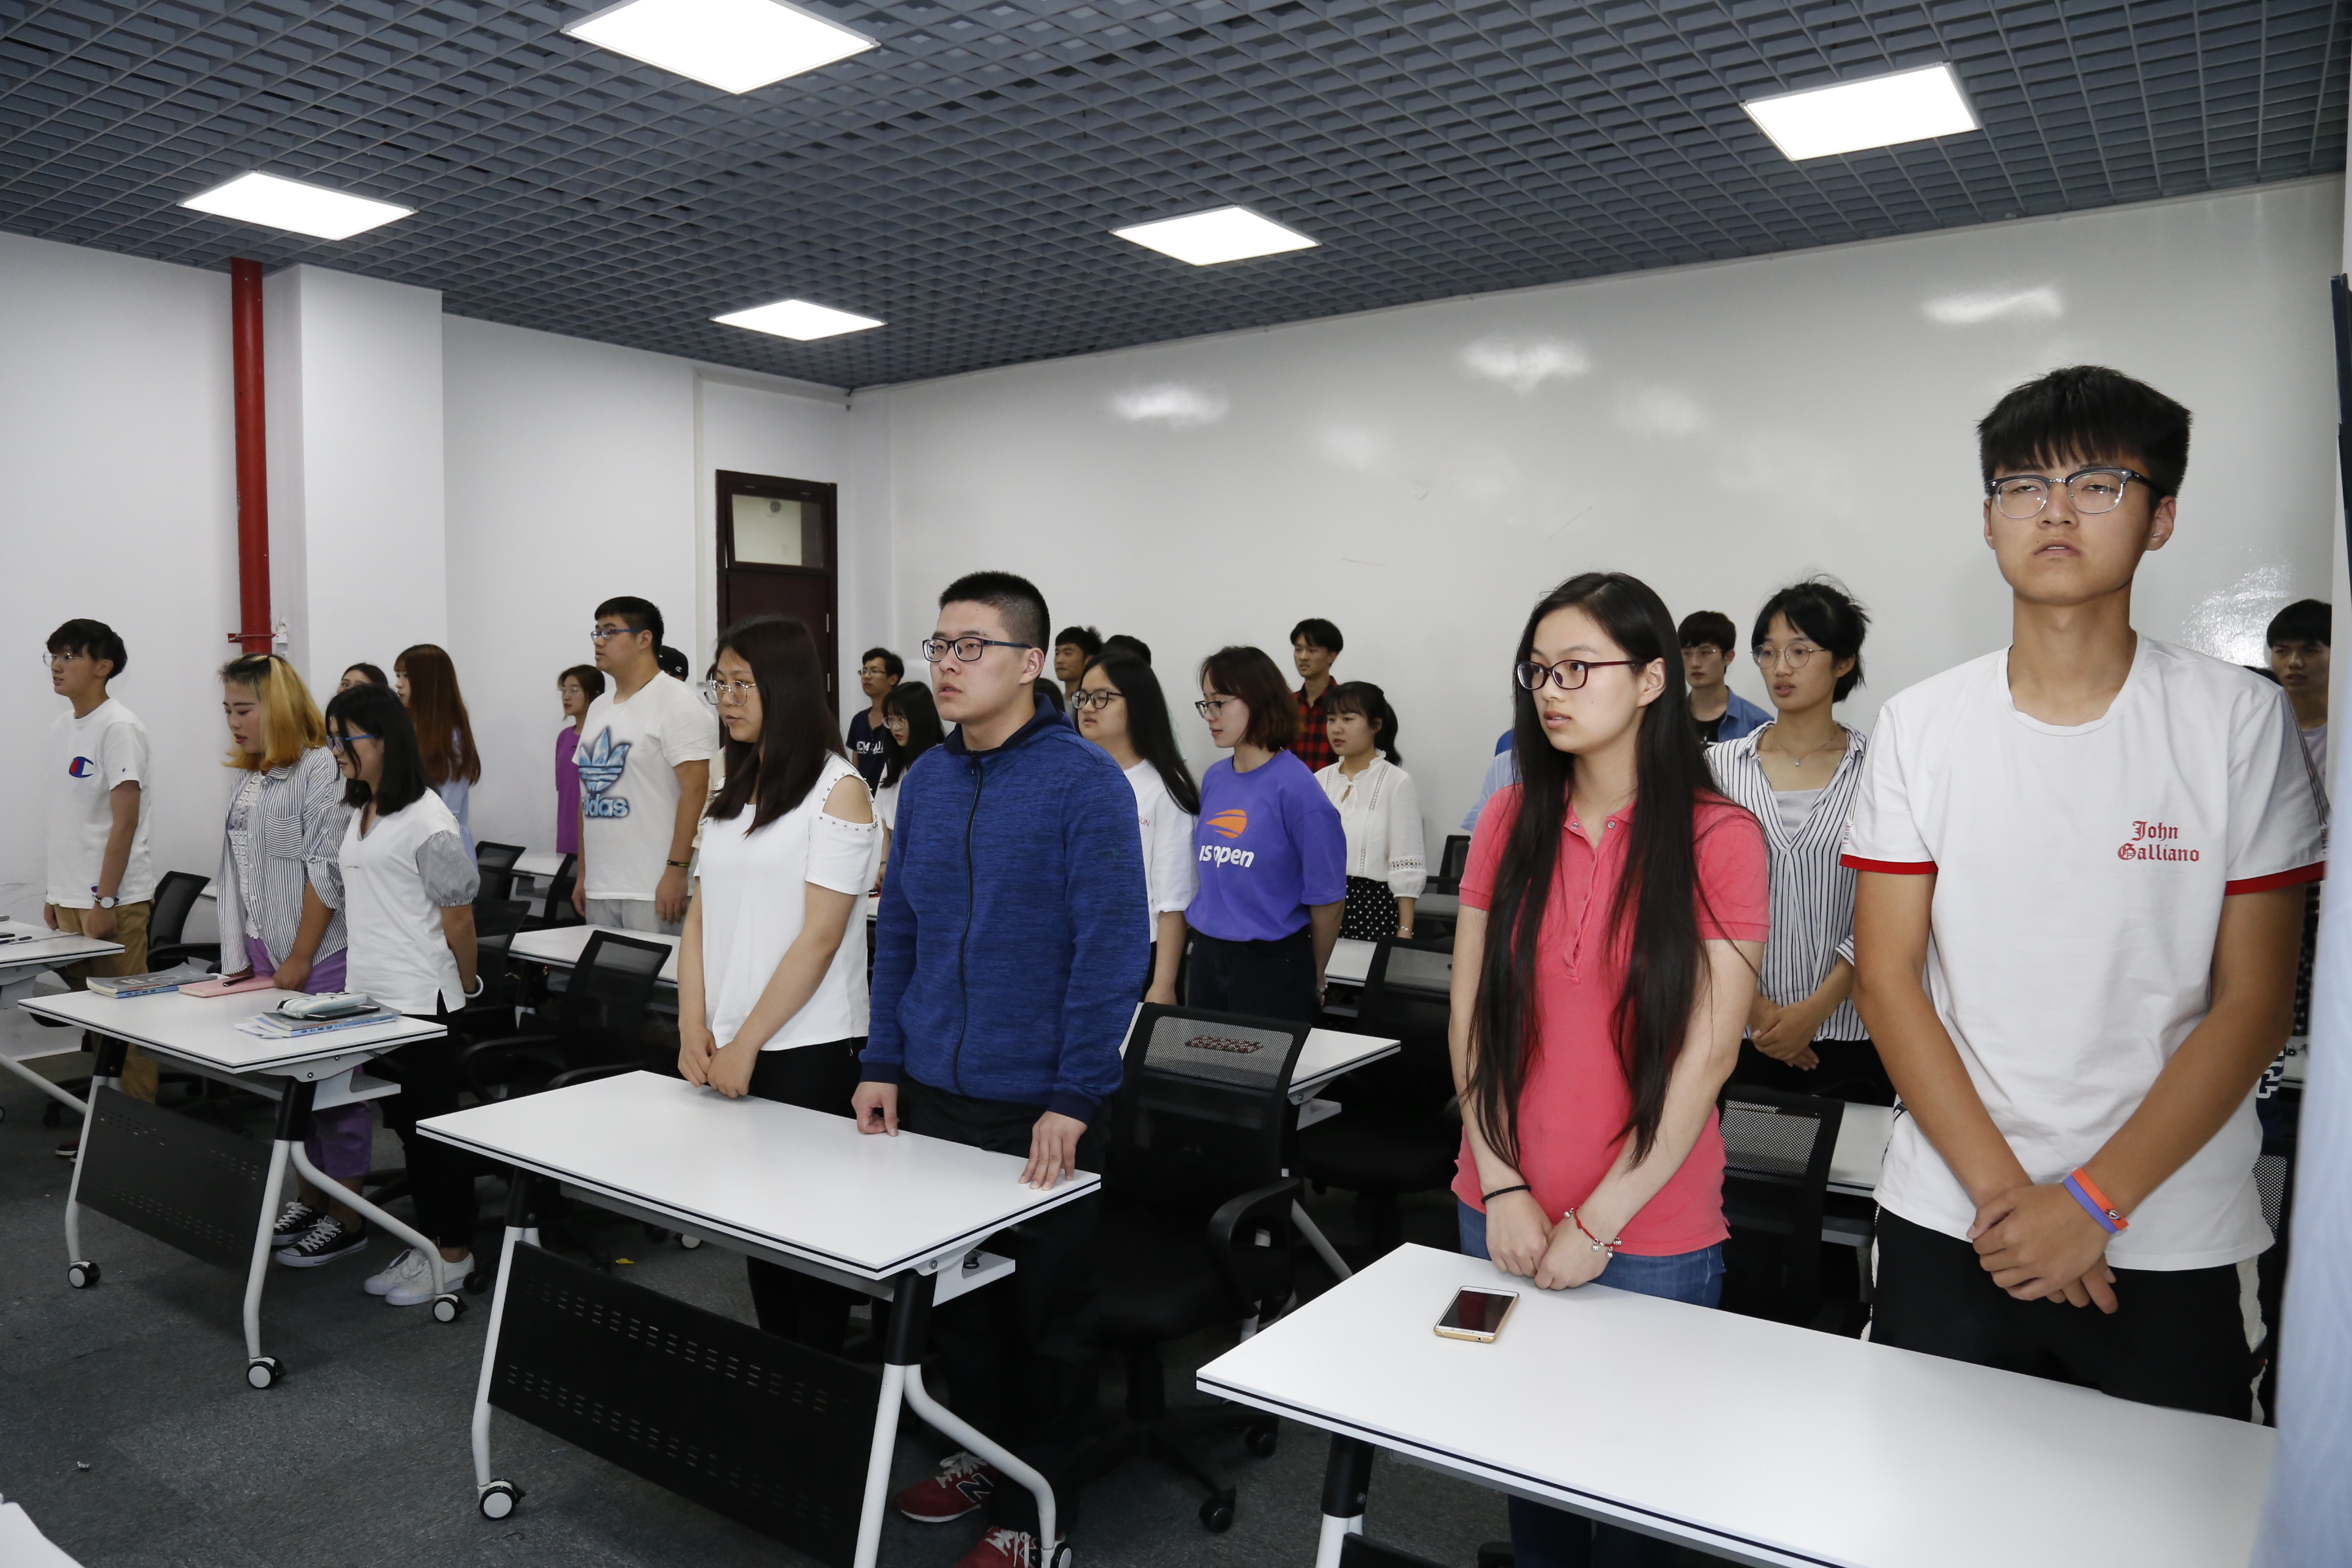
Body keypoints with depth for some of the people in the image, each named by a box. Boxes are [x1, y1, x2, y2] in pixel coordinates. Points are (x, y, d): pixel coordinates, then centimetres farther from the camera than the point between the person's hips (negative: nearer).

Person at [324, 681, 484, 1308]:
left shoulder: (426, 820, -16)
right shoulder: (358, 815, 12)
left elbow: (458, 915, -13)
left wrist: (465, 989, -3)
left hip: (421, 1001, -9)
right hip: (372, 996, 9)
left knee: (432, 1126, 1)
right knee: (405, 1123, 15)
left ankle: (453, 1253, 14)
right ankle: (425, 1243, 27)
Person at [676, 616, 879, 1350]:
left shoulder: (837, 789, -9)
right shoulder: (734, 793, 13)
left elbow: (819, 938, -15)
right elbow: (700, 920, 11)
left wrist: (747, 1044, -14)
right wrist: (694, 1027, -2)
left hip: (804, 1049, -7)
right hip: (730, 1050, 7)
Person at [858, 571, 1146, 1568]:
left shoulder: (1083, 784, -13)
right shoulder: (925, 781, 5)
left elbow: (1110, 952, -15)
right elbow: (897, 931, 12)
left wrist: (1073, 1101, -18)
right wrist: (885, 1064, 7)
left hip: (1039, 1109, -5)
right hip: (931, 1095, 6)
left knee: (1044, 1315, 11)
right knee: (952, 1299, 18)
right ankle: (983, 1452, 40)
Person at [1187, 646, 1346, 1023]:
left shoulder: (1295, 786, -14)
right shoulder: (1213, 780, 6)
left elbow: (1325, 897, -10)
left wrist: (1312, 980, 2)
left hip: (1273, 964, -6)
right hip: (1207, 959, 7)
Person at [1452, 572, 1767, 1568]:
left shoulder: (1719, 839, -10)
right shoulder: (1509, 822, 0)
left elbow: (1707, 1055, -12)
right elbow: (1469, 1016, 1)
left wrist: (1600, 1221, -12)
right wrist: (1501, 1187, -6)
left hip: (1651, 1236, -3)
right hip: (1502, 1217, 3)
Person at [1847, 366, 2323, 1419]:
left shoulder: (2241, 722, -4)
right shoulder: (1920, 727, -1)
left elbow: (2254, 1001, -6)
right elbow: (1887, 976, -4)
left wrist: (2094, 1201, -12)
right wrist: (2003, 1190, -11)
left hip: (2172, 1249, -1)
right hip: (1945, 1225, 1)